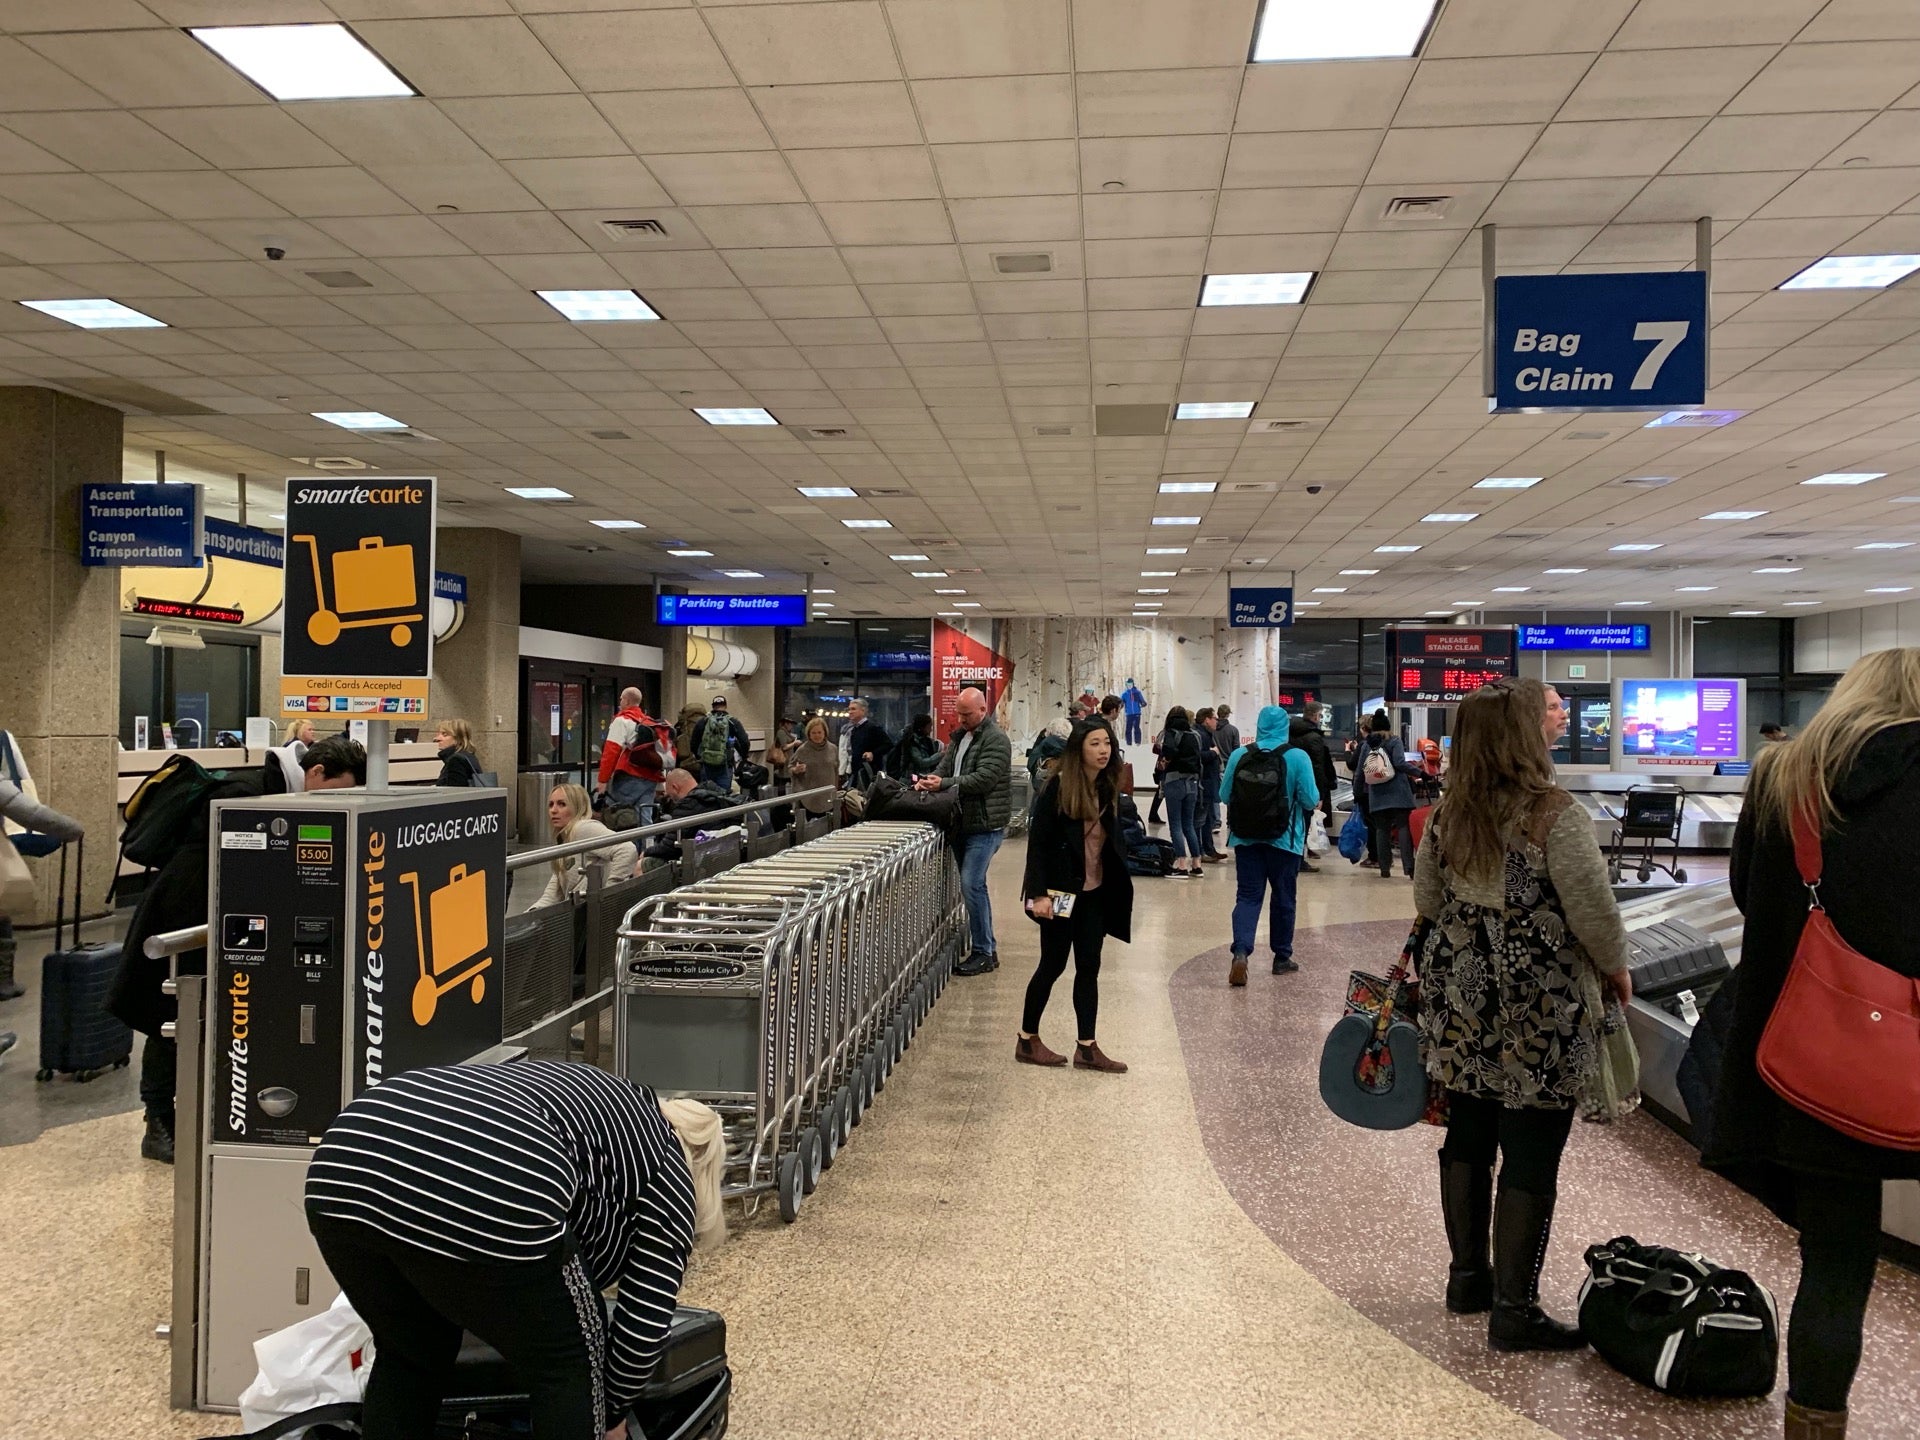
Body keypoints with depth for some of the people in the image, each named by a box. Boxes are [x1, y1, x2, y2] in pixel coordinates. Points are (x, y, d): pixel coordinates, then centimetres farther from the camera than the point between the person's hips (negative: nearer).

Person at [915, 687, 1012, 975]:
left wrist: (943, 785, -24)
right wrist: (928, 780, -8)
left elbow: (984, 778, -20)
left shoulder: (995, 739, -11)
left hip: (986, 824, -9)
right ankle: (986, 947, 23)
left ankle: (984, 952, -2)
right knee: (973, 884, 13)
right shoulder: (961, 736, 16)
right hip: (965, 821, 9)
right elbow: (945, 767, 14)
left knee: (971, 884, -11)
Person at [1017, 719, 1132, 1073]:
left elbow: (1113, 842, 10)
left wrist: (1116, 893, 7)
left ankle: (1087, 1048, 13)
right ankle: (1027, 1041, 18)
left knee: (1089, 967, 7)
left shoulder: (1108, 789, 5)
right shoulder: (1059, 786, -14)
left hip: (1095, 892, 6)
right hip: (1062, 891, -6)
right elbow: (1038, 841, -14)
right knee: (1053, 964, 3)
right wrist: (1039, 893, -20)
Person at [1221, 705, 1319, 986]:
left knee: (1247, 897, 4)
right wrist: (1316, 801, 14)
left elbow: (1224, 796, 3)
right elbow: (1311, 800, -9)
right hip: (1284, 840, -1)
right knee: (1283, 898, 13)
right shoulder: (1297, 757, -10)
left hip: (1245, 838, 1)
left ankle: (1241, 951, -17)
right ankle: (1281, 958, 25)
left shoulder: (1239, 755, -3)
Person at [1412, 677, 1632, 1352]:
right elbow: (1594, 911, -12)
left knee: (1466, 1138, 16)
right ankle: (1514, 1309, 9)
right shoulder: (1556, 816, -17)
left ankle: (1468, 1277, 29)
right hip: (1539, 1011, -6)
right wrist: (1616, 968, 6)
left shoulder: (1447, 815, 1)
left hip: (1459, 999, 6)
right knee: (1530, 1157, 2)